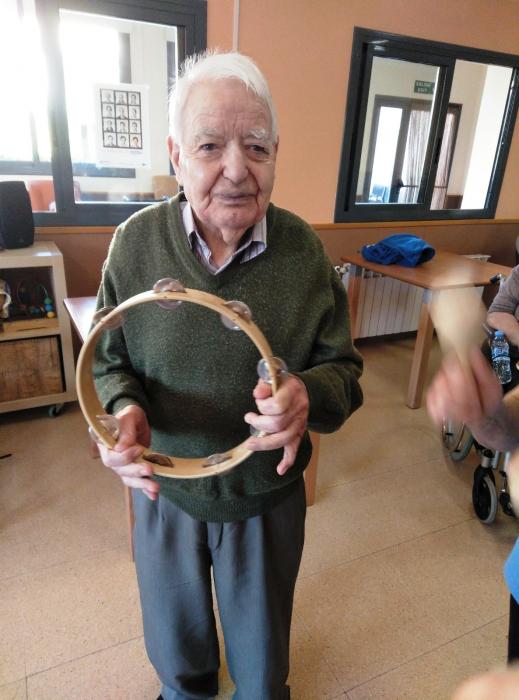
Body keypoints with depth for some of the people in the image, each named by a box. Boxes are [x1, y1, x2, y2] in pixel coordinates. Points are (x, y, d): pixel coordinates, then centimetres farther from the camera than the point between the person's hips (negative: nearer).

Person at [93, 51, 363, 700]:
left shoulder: (304, 250, -16)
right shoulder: (135, 241, -15)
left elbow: (343, 367, -10)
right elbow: (109, 359, -4)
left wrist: (309, 393, -33)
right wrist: (125, 409, -25)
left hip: (268, 495, -1)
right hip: (163, 487, 2)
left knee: (261, 633, 27)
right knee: (174, 626, 31)